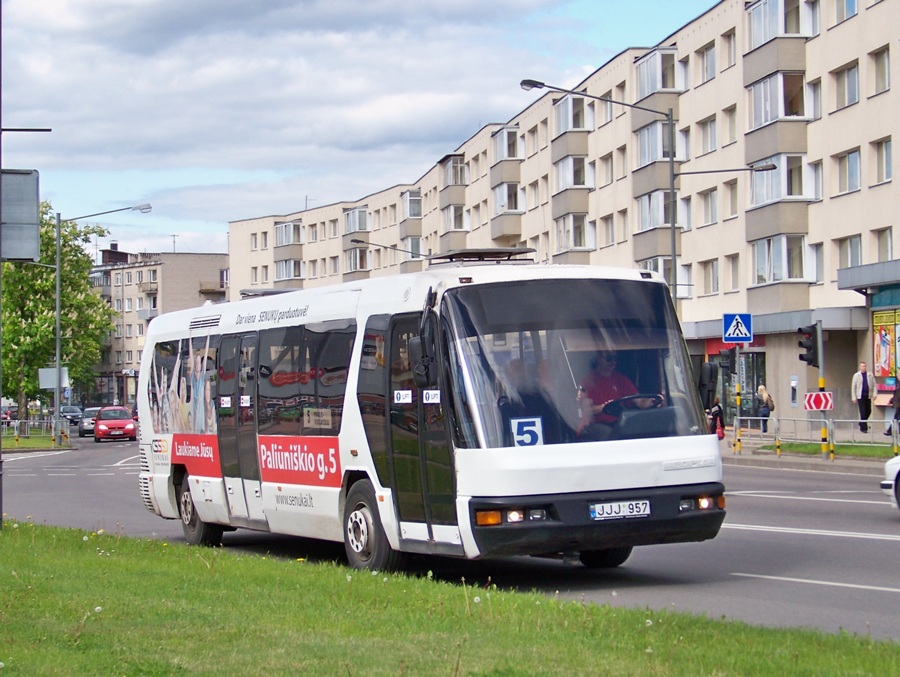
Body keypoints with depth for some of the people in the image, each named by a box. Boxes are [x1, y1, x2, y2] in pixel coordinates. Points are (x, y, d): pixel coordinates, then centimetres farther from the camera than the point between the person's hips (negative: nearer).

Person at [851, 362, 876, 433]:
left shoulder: (870, 375, 7)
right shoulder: (856, 375, 3)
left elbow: (874, 385, 6)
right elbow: (853, 387, 3)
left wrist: (874, 394, -7)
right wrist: (854, 397, -3)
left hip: (868, 396, 3)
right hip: (860, 396, -3)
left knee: (868, 411, 7)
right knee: (863, 412, -5)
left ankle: (862, 423, 29)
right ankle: (864, 428, 0)